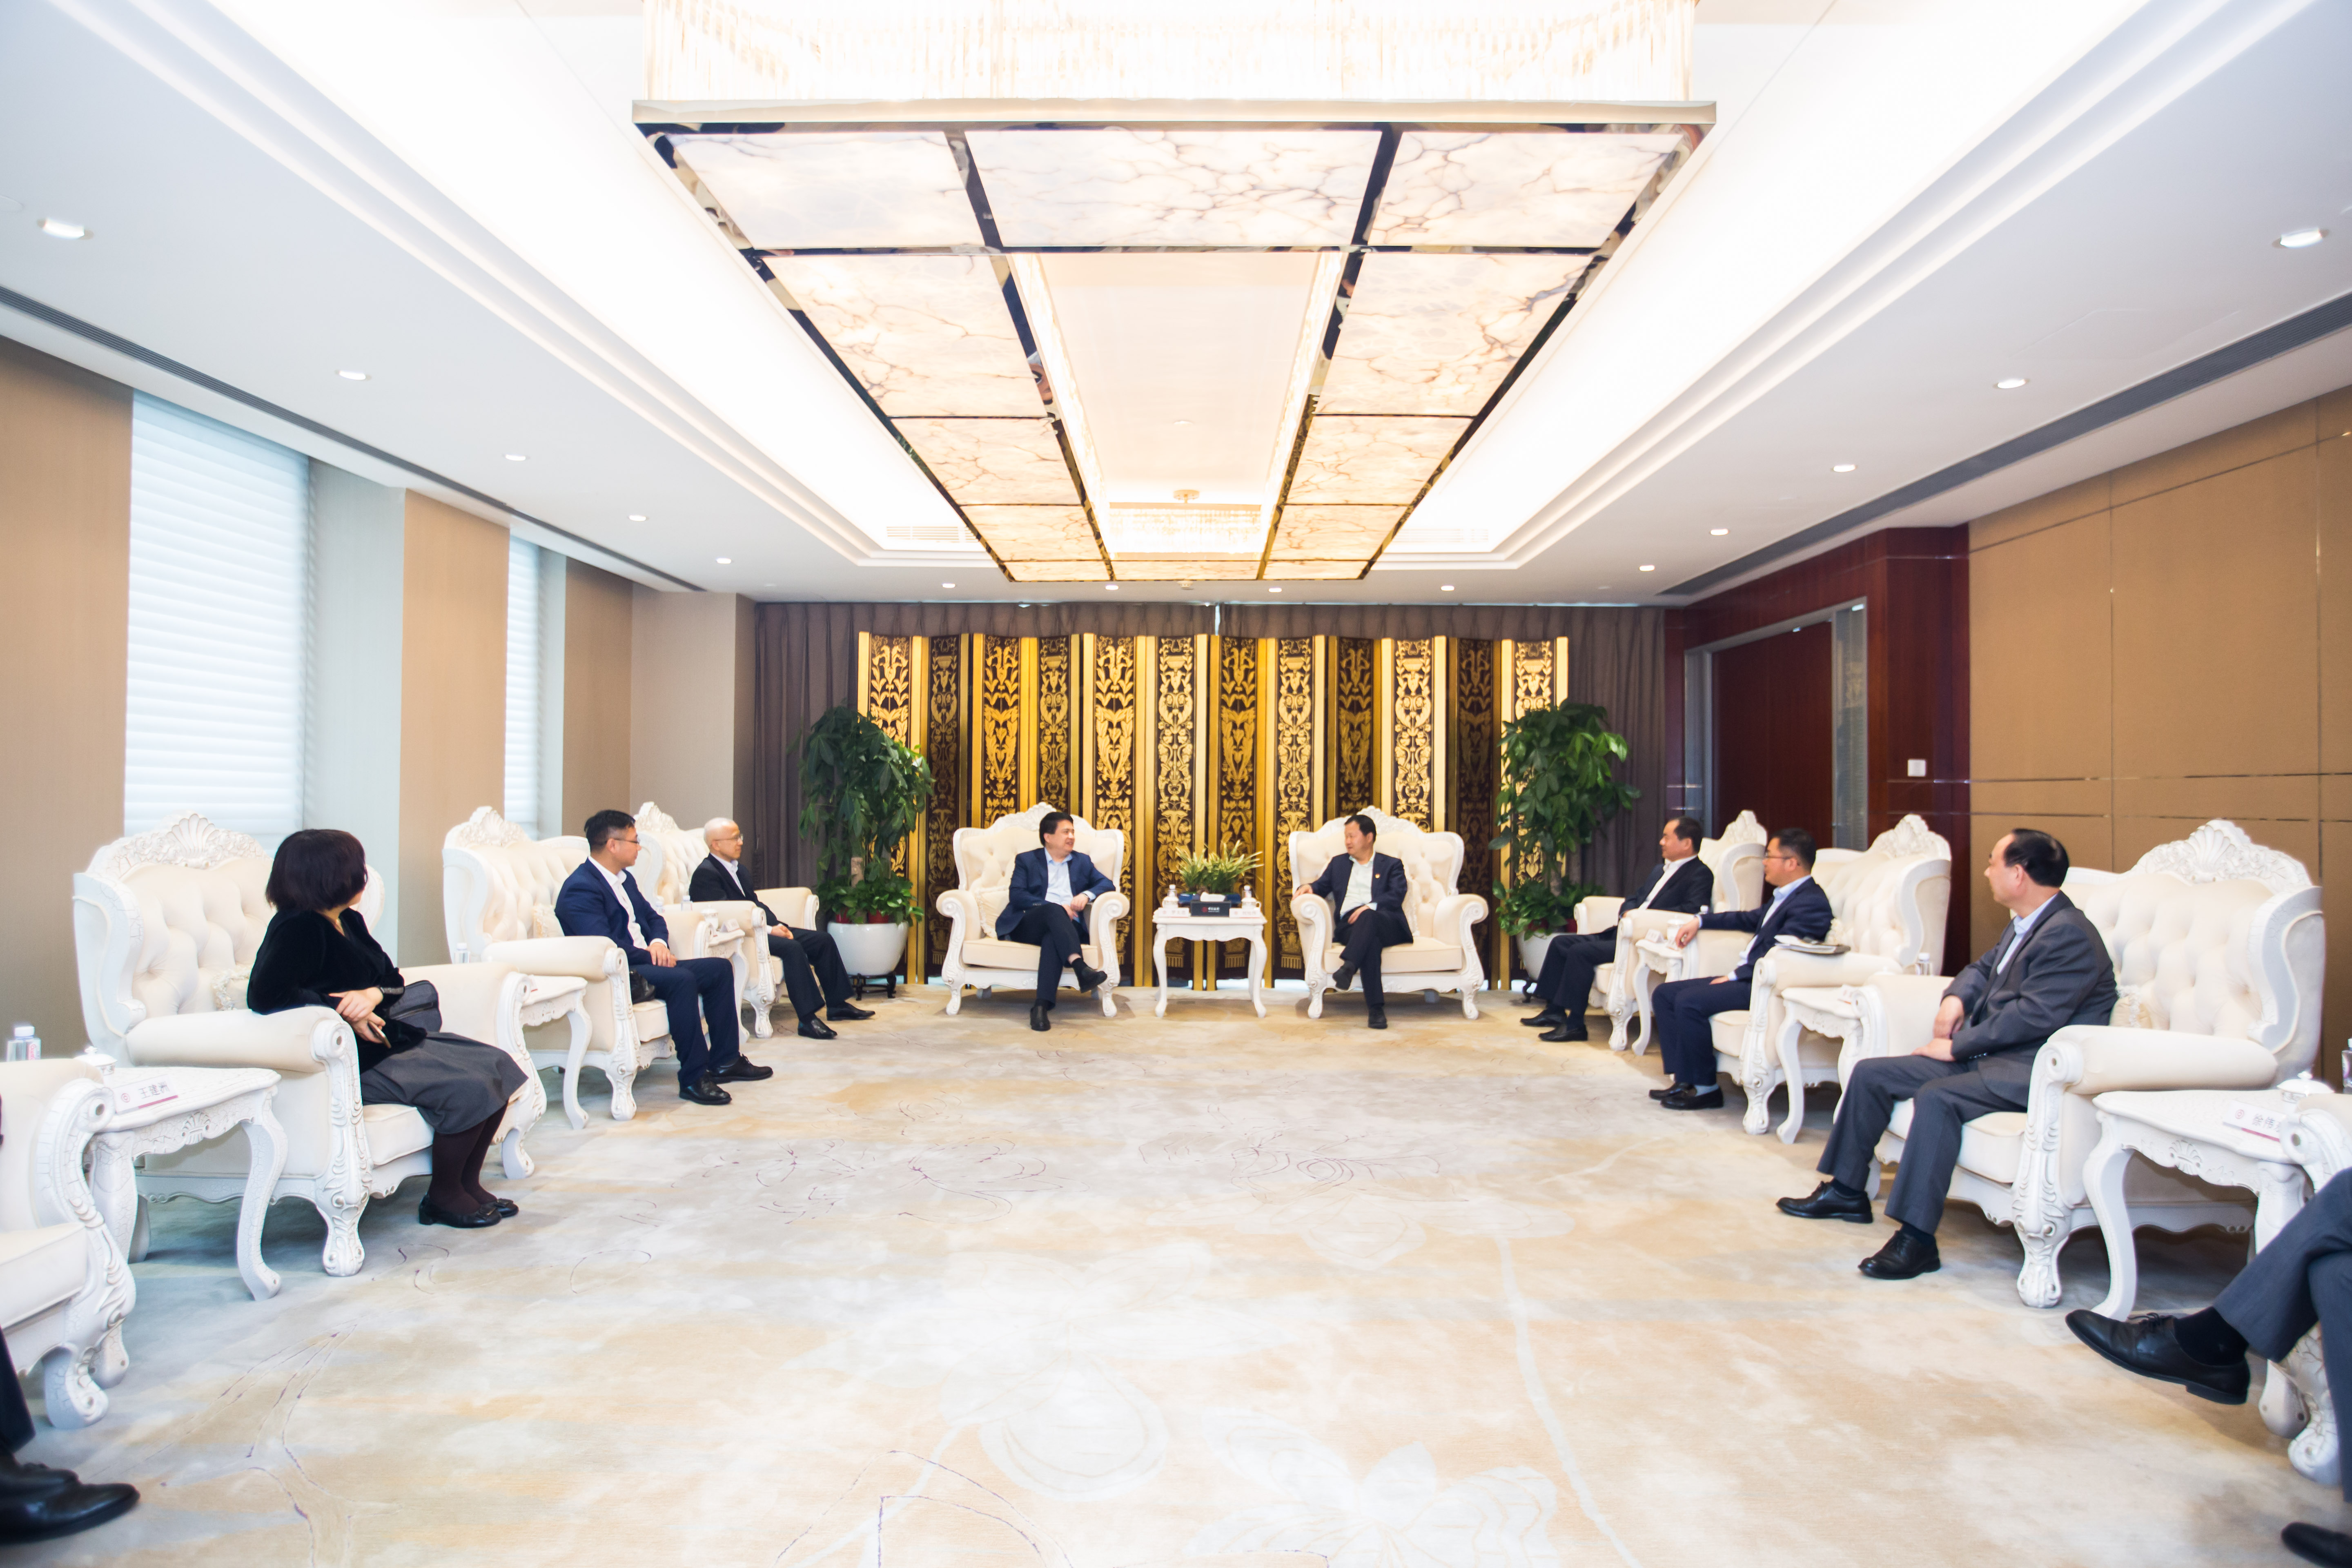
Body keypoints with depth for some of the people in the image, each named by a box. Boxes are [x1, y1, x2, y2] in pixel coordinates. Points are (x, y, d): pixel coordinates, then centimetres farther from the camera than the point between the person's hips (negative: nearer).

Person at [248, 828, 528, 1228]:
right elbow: (264, 994, -29)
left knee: (497, 1066, -4)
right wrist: (347, 1015, -24)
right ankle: (442, 1198, -2)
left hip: (385, 1036, 9)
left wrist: (372, 994, -13)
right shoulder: (299, 928, -15)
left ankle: (468, 1183, 6)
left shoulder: (349, 921, 12)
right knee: (468, 1087, -23)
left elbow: (392, 979, 12)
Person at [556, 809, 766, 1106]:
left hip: (645, 962, 11)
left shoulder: (625, 879, 18)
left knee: (720, 968, 3)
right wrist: (649, 956, -16)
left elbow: (653, 917, 23)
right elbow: (601, 943, -24)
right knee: (682, 979, -34)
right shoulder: (581, 887, -14)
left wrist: (659, 942, 0)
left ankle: (724, 1061, 6)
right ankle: (693, 1078, -28)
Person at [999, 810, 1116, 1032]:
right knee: (1053, 910, -36)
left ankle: (1042, 1005, -49)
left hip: (1065, 927, 1)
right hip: (1026, 926, -1)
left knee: (1052, 937, -37)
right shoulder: (1026, 860, 17)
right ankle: (1081, 968, -55)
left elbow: (1108, 884, 15)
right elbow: (1016, 896, 1)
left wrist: (1087, 895, -7)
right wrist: (1054, 906, -12)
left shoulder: (1082, 862, 26)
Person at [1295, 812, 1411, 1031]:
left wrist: (1371, 907, -18)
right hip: (1350, 924, 1)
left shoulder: (1392, 865, 18)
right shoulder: (1338, 863, 31)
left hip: (1387, 925, -1)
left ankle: (1348, 968, -54)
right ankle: (1376, 1008, -46)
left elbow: (1397, 896, 2)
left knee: (1368, 917, -40)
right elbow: (1322, 886, 24)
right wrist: (1308, 887, -2)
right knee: (1370, 940, -37)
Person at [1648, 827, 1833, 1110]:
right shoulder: (1785, 895, 17)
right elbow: (1751, 919, 34)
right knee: (1664, 994, 4)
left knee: (1689, 1001, -26)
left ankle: (1705, 1087, -11)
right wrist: (1700, 921, 28)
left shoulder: (1811, 902, -16)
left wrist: (1735, 976, -19)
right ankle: (1682, 1079, 0)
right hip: (1747, 977, 11)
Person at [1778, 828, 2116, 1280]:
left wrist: (1958, 1046, -17)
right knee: (1870, 1074, 2)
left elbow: (2034, 1015, -24)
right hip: (1986, 1054, 10)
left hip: (2034, 1070, -10)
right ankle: (1847, 1191, 14)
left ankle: (1917, 1238, -30)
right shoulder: (2024, 924, 15)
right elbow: (1984, 968, 30)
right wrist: (1956, 998, 7)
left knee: (1936, 1096, -34)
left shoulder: (2070, 935, -17)